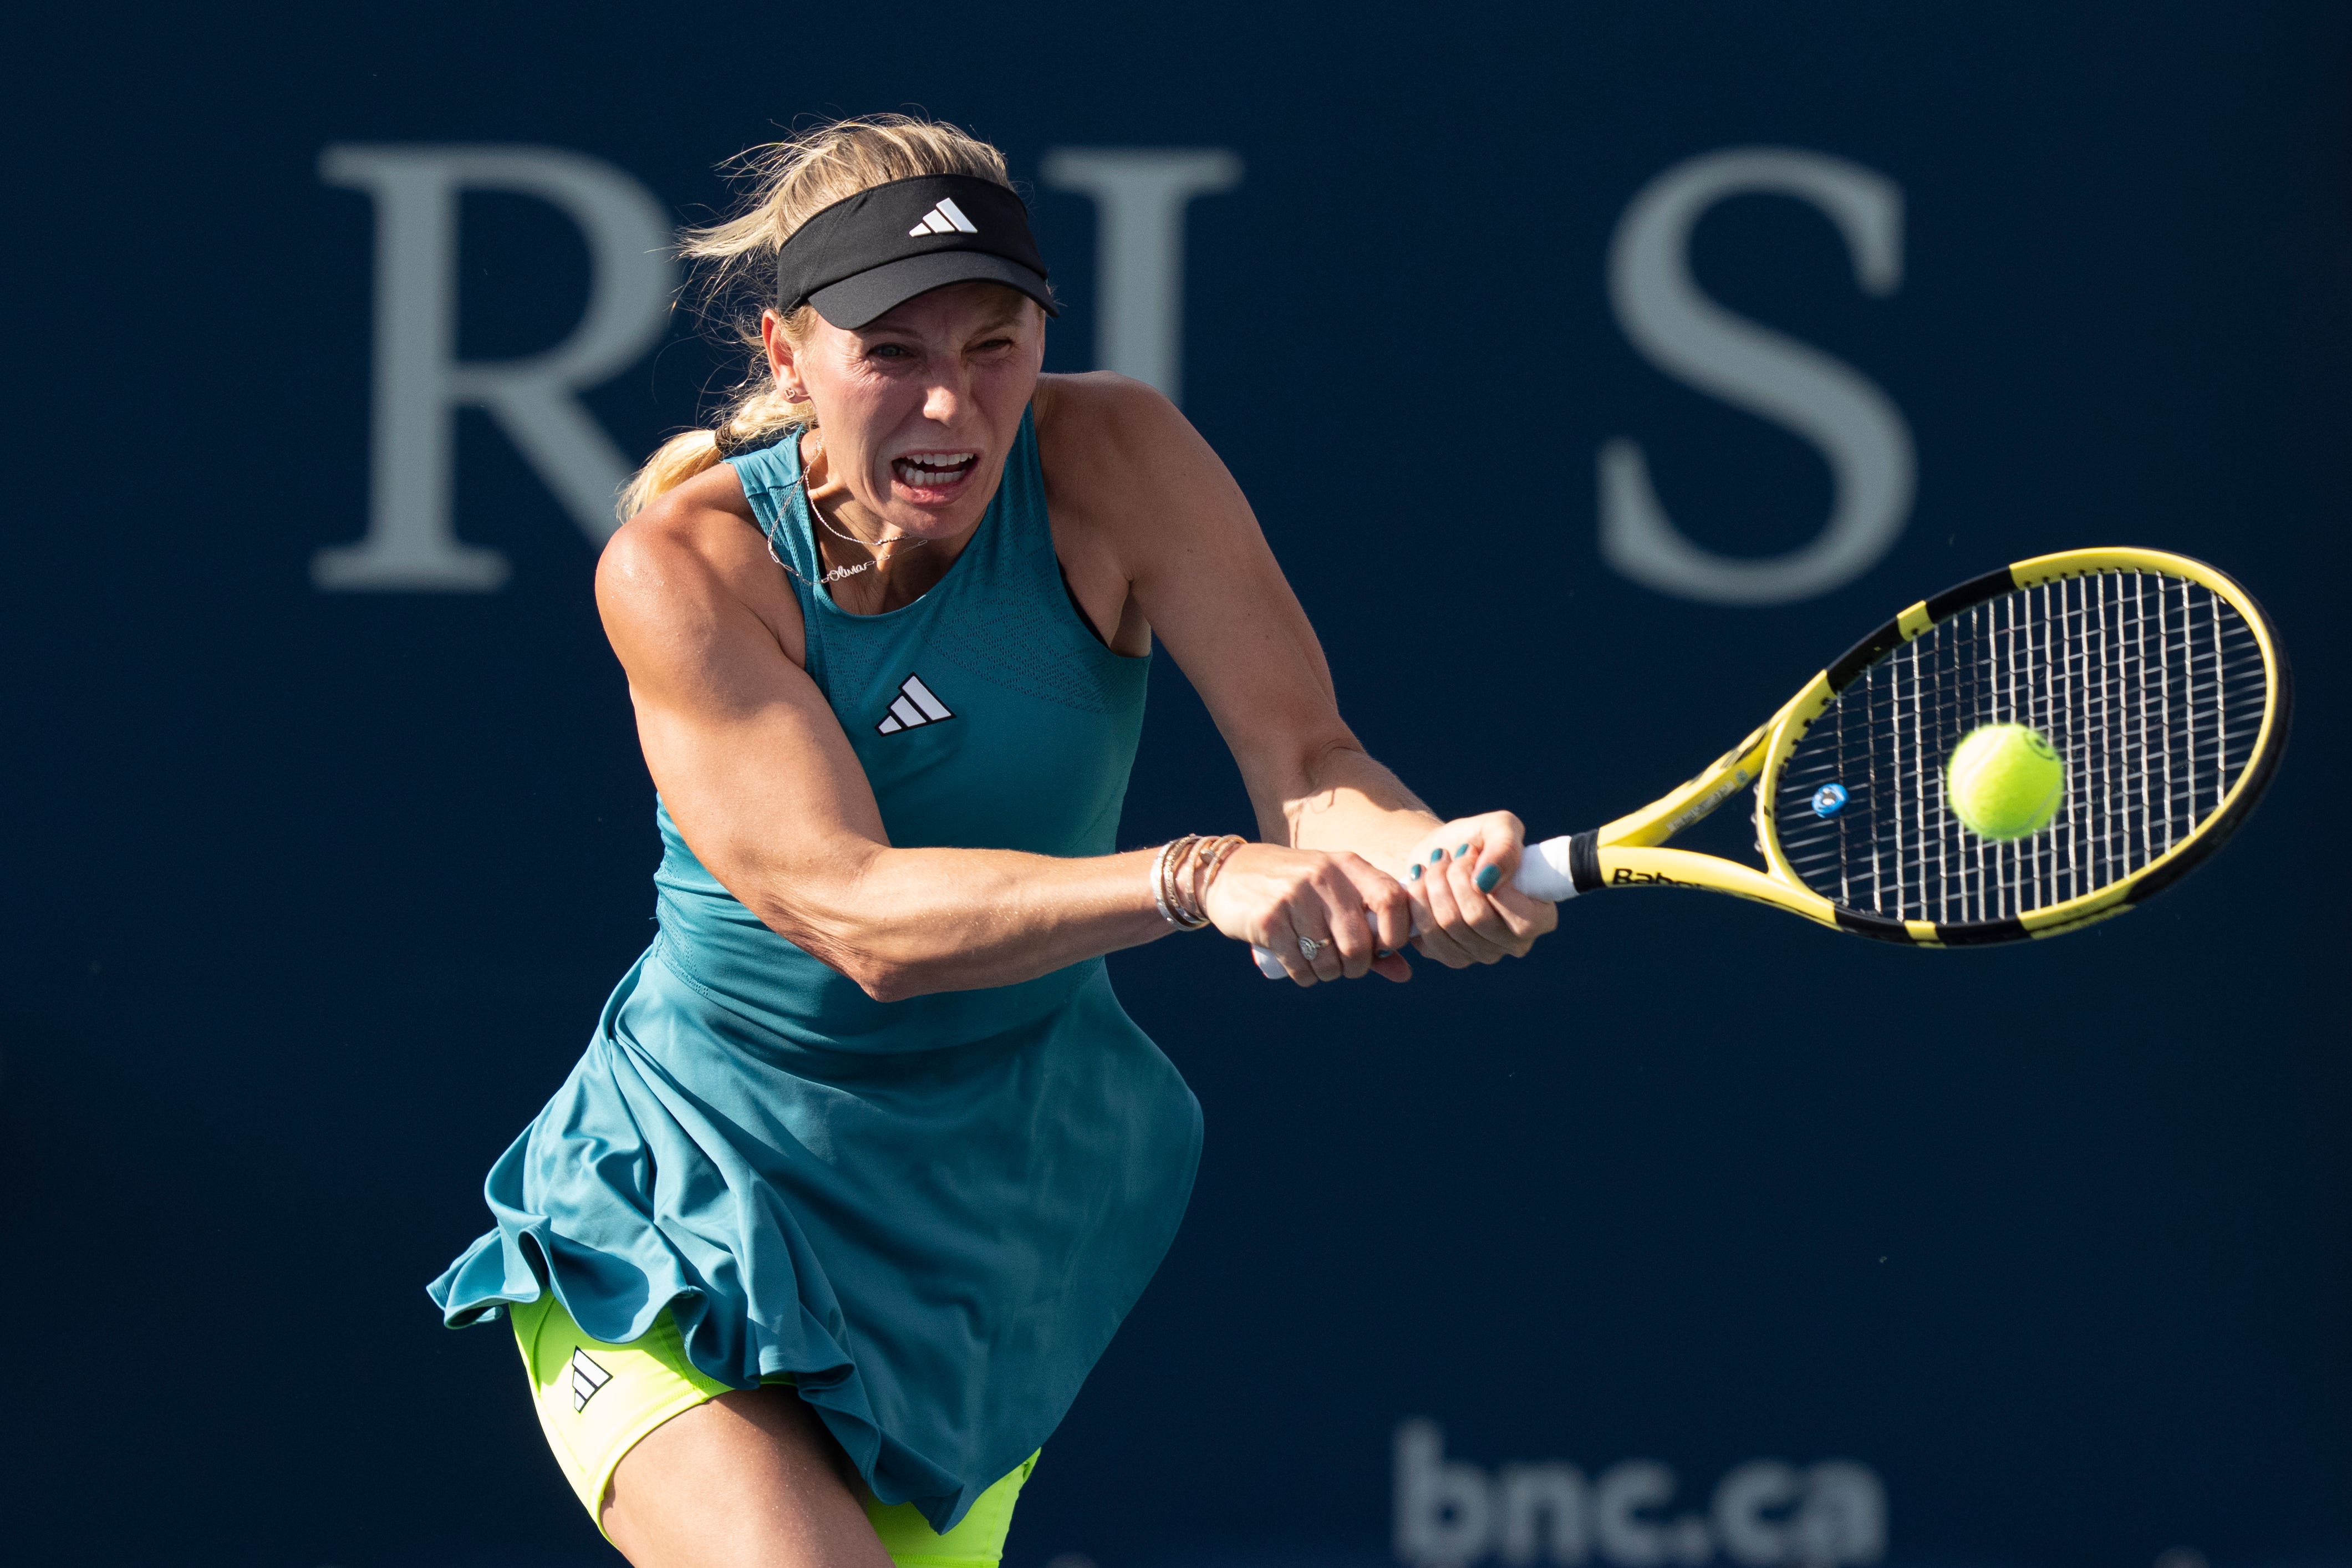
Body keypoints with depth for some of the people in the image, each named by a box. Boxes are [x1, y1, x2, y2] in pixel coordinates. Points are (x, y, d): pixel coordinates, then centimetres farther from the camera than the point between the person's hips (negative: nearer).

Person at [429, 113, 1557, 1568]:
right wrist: (1200, 881, -45)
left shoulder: (1108, 457, -12)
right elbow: (855, 913, -31)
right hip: (702, 1223, -4)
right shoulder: (685, 564, -20)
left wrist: (1426, 859, -43)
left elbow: (1304, 756, -18)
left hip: (1005, 1211, 4)